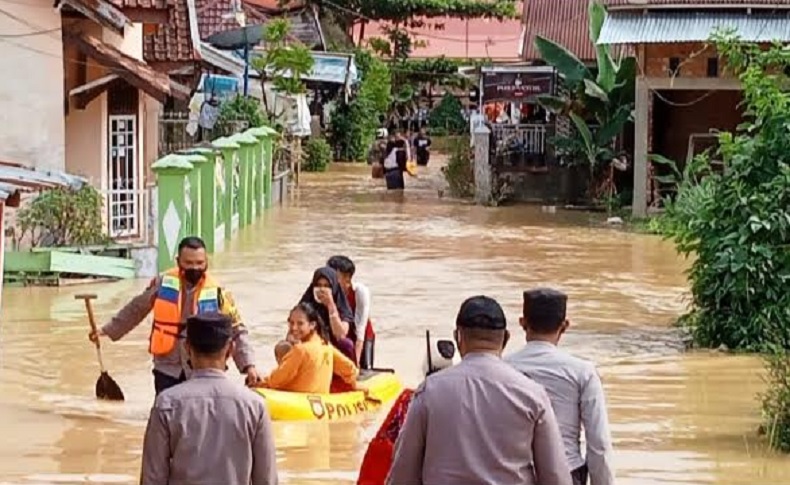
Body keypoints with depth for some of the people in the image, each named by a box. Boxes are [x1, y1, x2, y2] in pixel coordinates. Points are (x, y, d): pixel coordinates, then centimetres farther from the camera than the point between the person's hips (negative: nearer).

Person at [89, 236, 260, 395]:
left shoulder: (217, 294, -9)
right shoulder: (162, 284, -5)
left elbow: (237, 332, -5)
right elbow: (135, 310, 12)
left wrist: (249, 365, -16)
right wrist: (108, 330, 15)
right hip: (167, 369, 1)